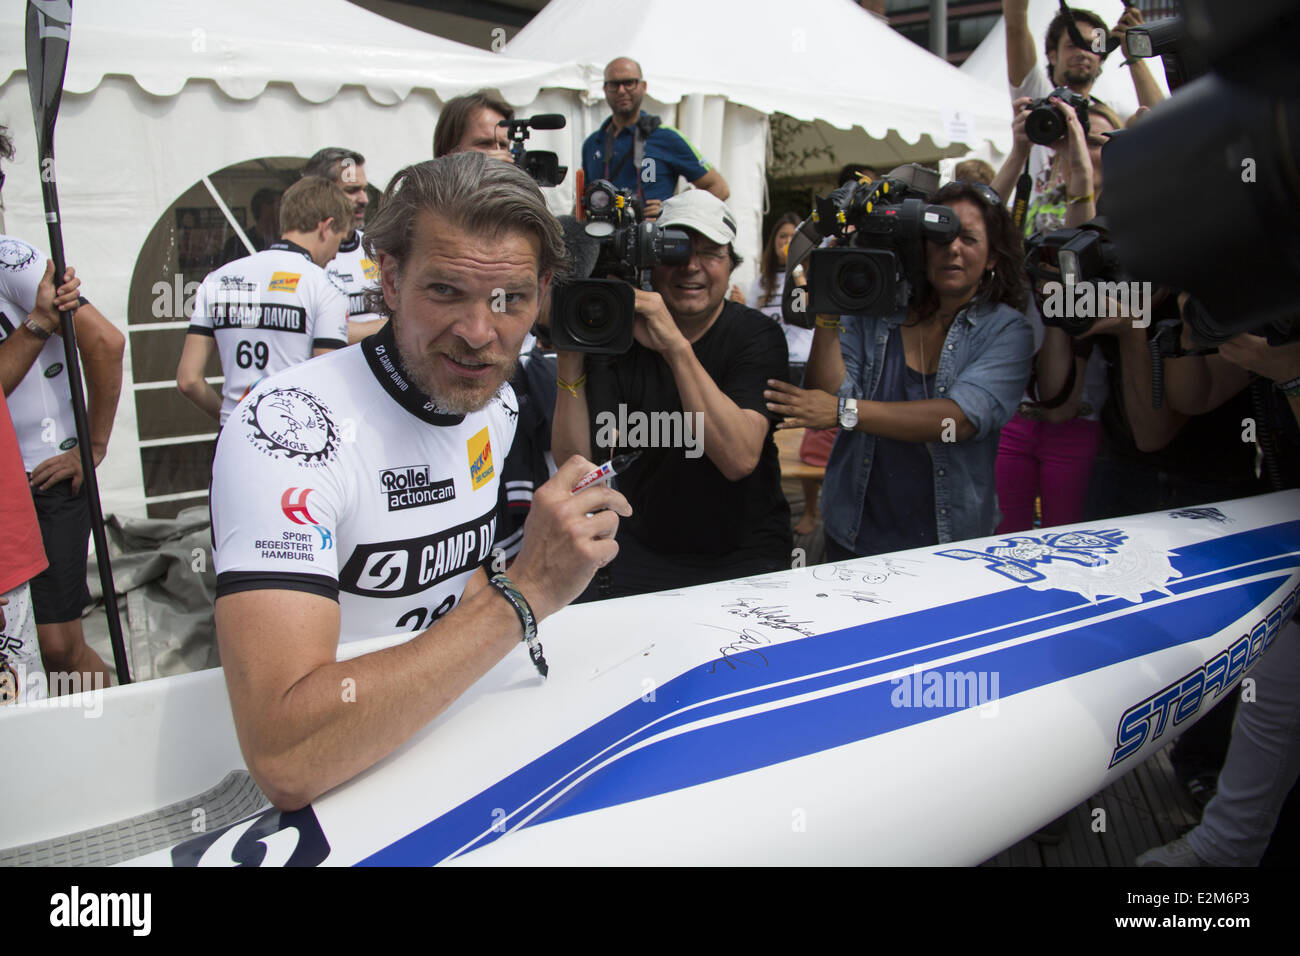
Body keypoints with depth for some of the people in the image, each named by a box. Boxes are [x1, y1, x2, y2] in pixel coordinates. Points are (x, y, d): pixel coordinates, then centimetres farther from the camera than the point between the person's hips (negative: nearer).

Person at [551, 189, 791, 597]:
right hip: (643, 546, 2)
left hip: (745, 552, -1)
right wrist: (569, 355, -23)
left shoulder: (756, 335, -8)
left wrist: (676, 347, -31)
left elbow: (740, 459, -26)